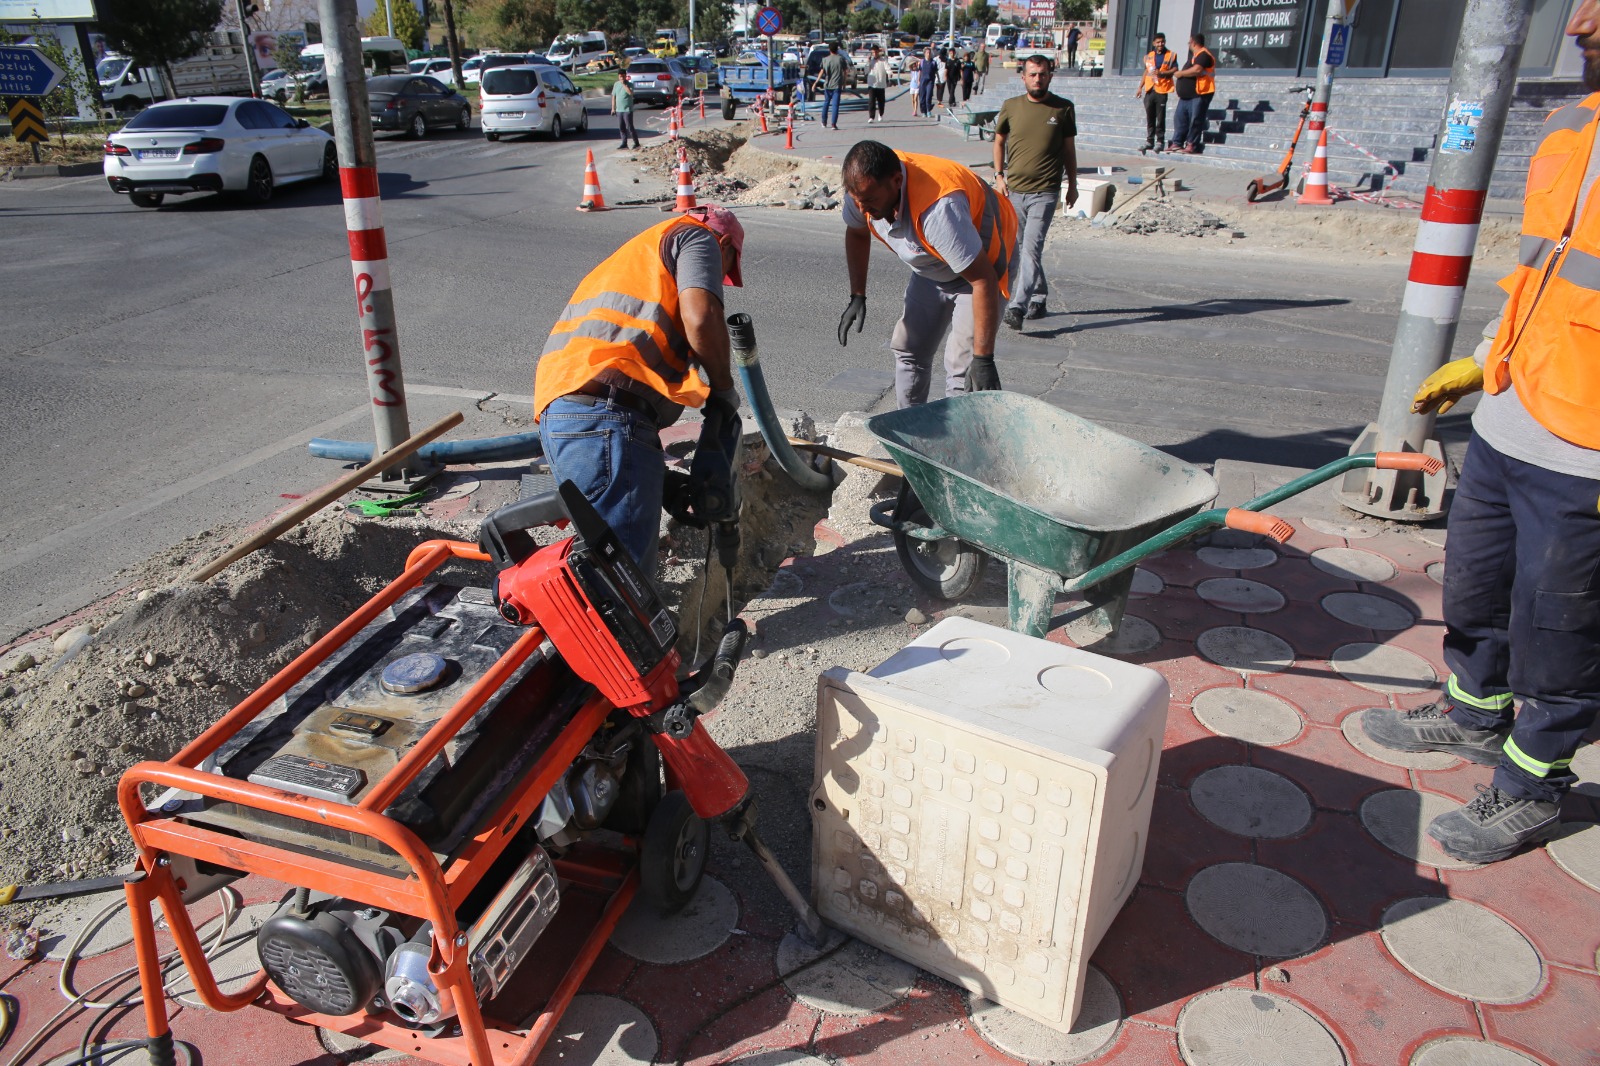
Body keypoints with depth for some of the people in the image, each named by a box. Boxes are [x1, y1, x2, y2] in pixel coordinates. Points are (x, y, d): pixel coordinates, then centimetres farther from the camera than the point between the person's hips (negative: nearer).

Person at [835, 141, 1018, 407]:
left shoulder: (938, 208, -43)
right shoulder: (864, 186, -21)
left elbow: (983, 279, -39)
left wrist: (983, 359, -38)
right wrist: (857, 296, -1)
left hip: (983, 260, -7)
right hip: (931, 269, 7)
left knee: (961, 364, -17)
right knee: (908, 350, 8)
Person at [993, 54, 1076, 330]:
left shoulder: (1063, 108, 2)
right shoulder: (1011, 107, 5)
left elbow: (1069, 149, 11)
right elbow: (999, 141, 17)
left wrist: (1073, 184, 13)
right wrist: (999, 175, 6)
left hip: (1045, 191, -3)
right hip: (1013, 189, 3)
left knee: (1031, 248, -14)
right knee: (1019, 248, 10)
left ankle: (1017, 306, -19)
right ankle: (1039, 296, 27)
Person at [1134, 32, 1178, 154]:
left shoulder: (1171, 55, 2)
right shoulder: (1149, 56, 14)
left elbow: (1175, 70, -4)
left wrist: (1161, 73, -18)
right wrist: (1140, 87, 16)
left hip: (1162, 90, -4)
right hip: (1149, 90, 4)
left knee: (1160, 118, -4)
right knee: (1149, 118, 7)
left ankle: (1160, 141, 1)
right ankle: (1149, 141, 13)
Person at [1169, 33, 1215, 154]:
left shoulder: (1203, 55, -12)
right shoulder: (1194, 55, 23)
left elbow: (1196, 70, -28)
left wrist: (1180, 73, -14)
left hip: (1199, 95, -11)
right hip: (1186, 95, 11)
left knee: (1195, 120, -8)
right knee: (1180, 119, 8)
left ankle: (1192, 145, -9)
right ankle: (1177, 143, 11)